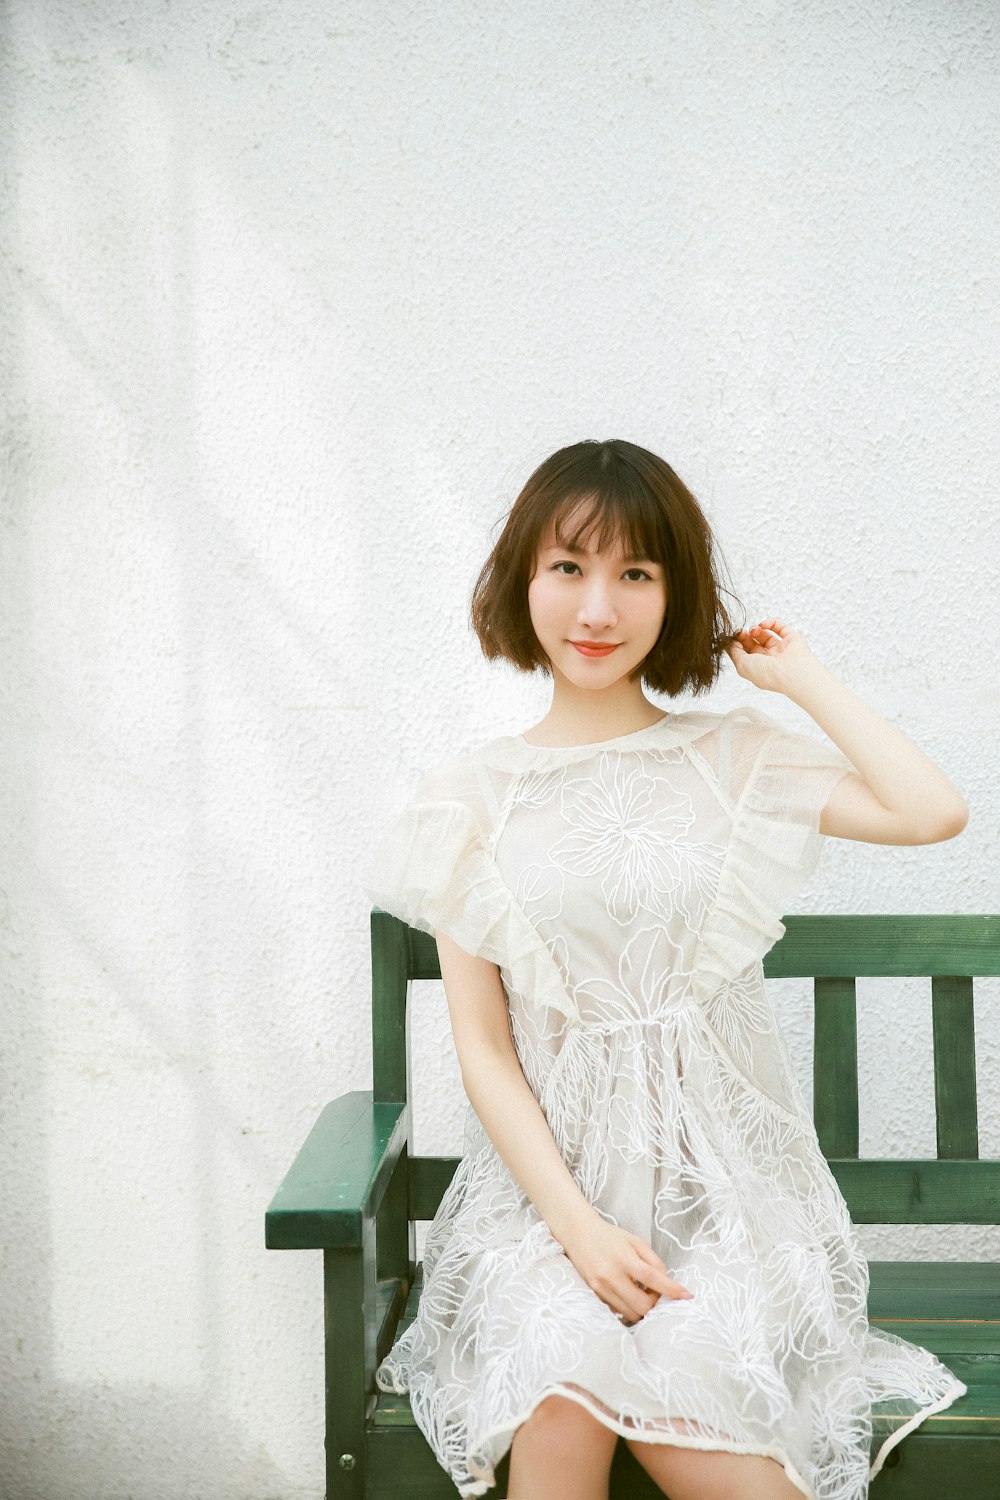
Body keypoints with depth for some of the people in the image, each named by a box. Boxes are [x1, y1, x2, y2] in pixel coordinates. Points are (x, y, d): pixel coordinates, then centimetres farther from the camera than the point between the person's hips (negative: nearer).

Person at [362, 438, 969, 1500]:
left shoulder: (733, 757, 4)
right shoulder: (473, 795, 4)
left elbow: (934, 811, -13)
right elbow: (483, 1047, -1)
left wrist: (802, 677, -1)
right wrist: (579, 1226, -13)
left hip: (721, 1164, 0)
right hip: (550, 1166, 0)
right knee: (563, 1402, -27)